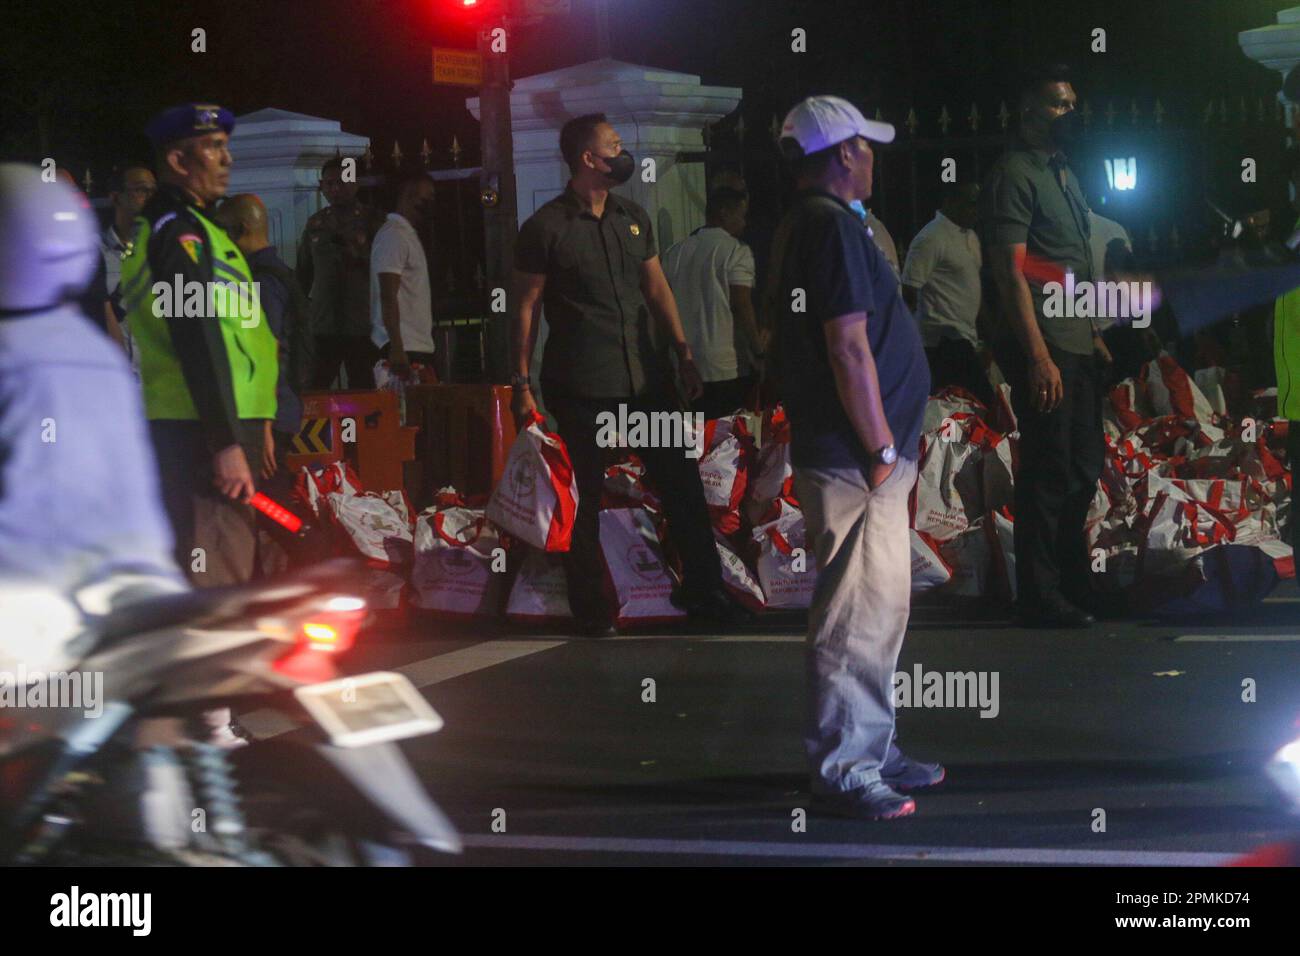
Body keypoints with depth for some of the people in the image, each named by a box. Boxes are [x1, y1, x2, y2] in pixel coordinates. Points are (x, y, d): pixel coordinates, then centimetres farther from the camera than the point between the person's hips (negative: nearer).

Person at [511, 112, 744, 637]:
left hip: (645, 378, 5)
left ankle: (702, 589, 18)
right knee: (589, 498, 3)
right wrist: (521, 383, -6)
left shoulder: (633, 218, 12)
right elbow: (526, 307, -3)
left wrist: (683, 352, 10)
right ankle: (590, 607, 14)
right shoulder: (546, 228, -5)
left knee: (682, 484, 6)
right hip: (581, 388, -5)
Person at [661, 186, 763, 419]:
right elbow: (741, 305, -12)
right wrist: (758, 346, -2)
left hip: (685, 368, 5)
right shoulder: (736, 251, -7)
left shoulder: (675, 252, 9)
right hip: (727, 368, -5)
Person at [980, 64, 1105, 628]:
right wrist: (1038, 354, -21)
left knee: (1082, 468, 14)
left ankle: (1072, 587, 24)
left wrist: (1095, 334, 17)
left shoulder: (1064, 174, 20)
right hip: (1043, 348, -9)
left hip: (1077, 344, 9)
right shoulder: (1014, 174, -9)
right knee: (1049, 471, -6)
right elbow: (1010, 270, -16)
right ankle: (1040, 598, 0)